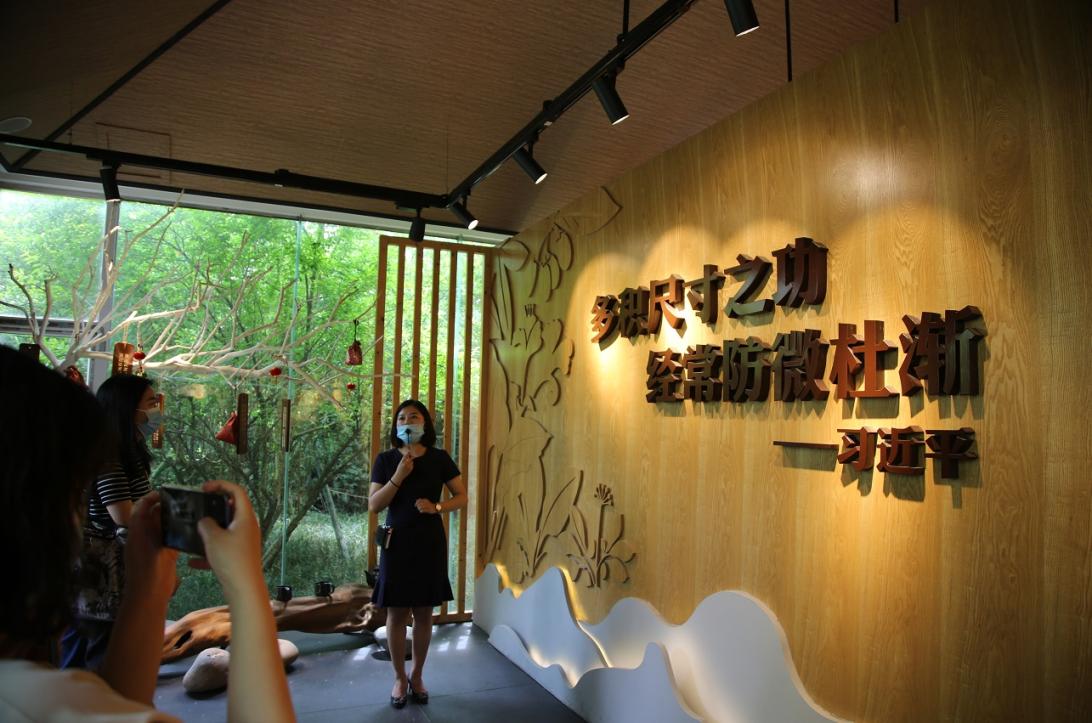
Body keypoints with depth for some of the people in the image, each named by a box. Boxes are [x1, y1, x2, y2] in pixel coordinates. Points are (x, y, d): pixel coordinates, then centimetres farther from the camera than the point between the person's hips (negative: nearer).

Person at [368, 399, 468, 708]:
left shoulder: (440, 458, -1)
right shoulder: (385, 460, -1)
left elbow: (462, 497, 2)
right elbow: (373, 505, -5)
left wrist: (436, 506, -16)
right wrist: (398, 477, -18)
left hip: (429, 542, 0)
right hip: (397, 542, 0)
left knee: (424, 612, 9)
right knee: (396, 612, 5)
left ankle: (417, 676, 26)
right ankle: (400, 678, 22)